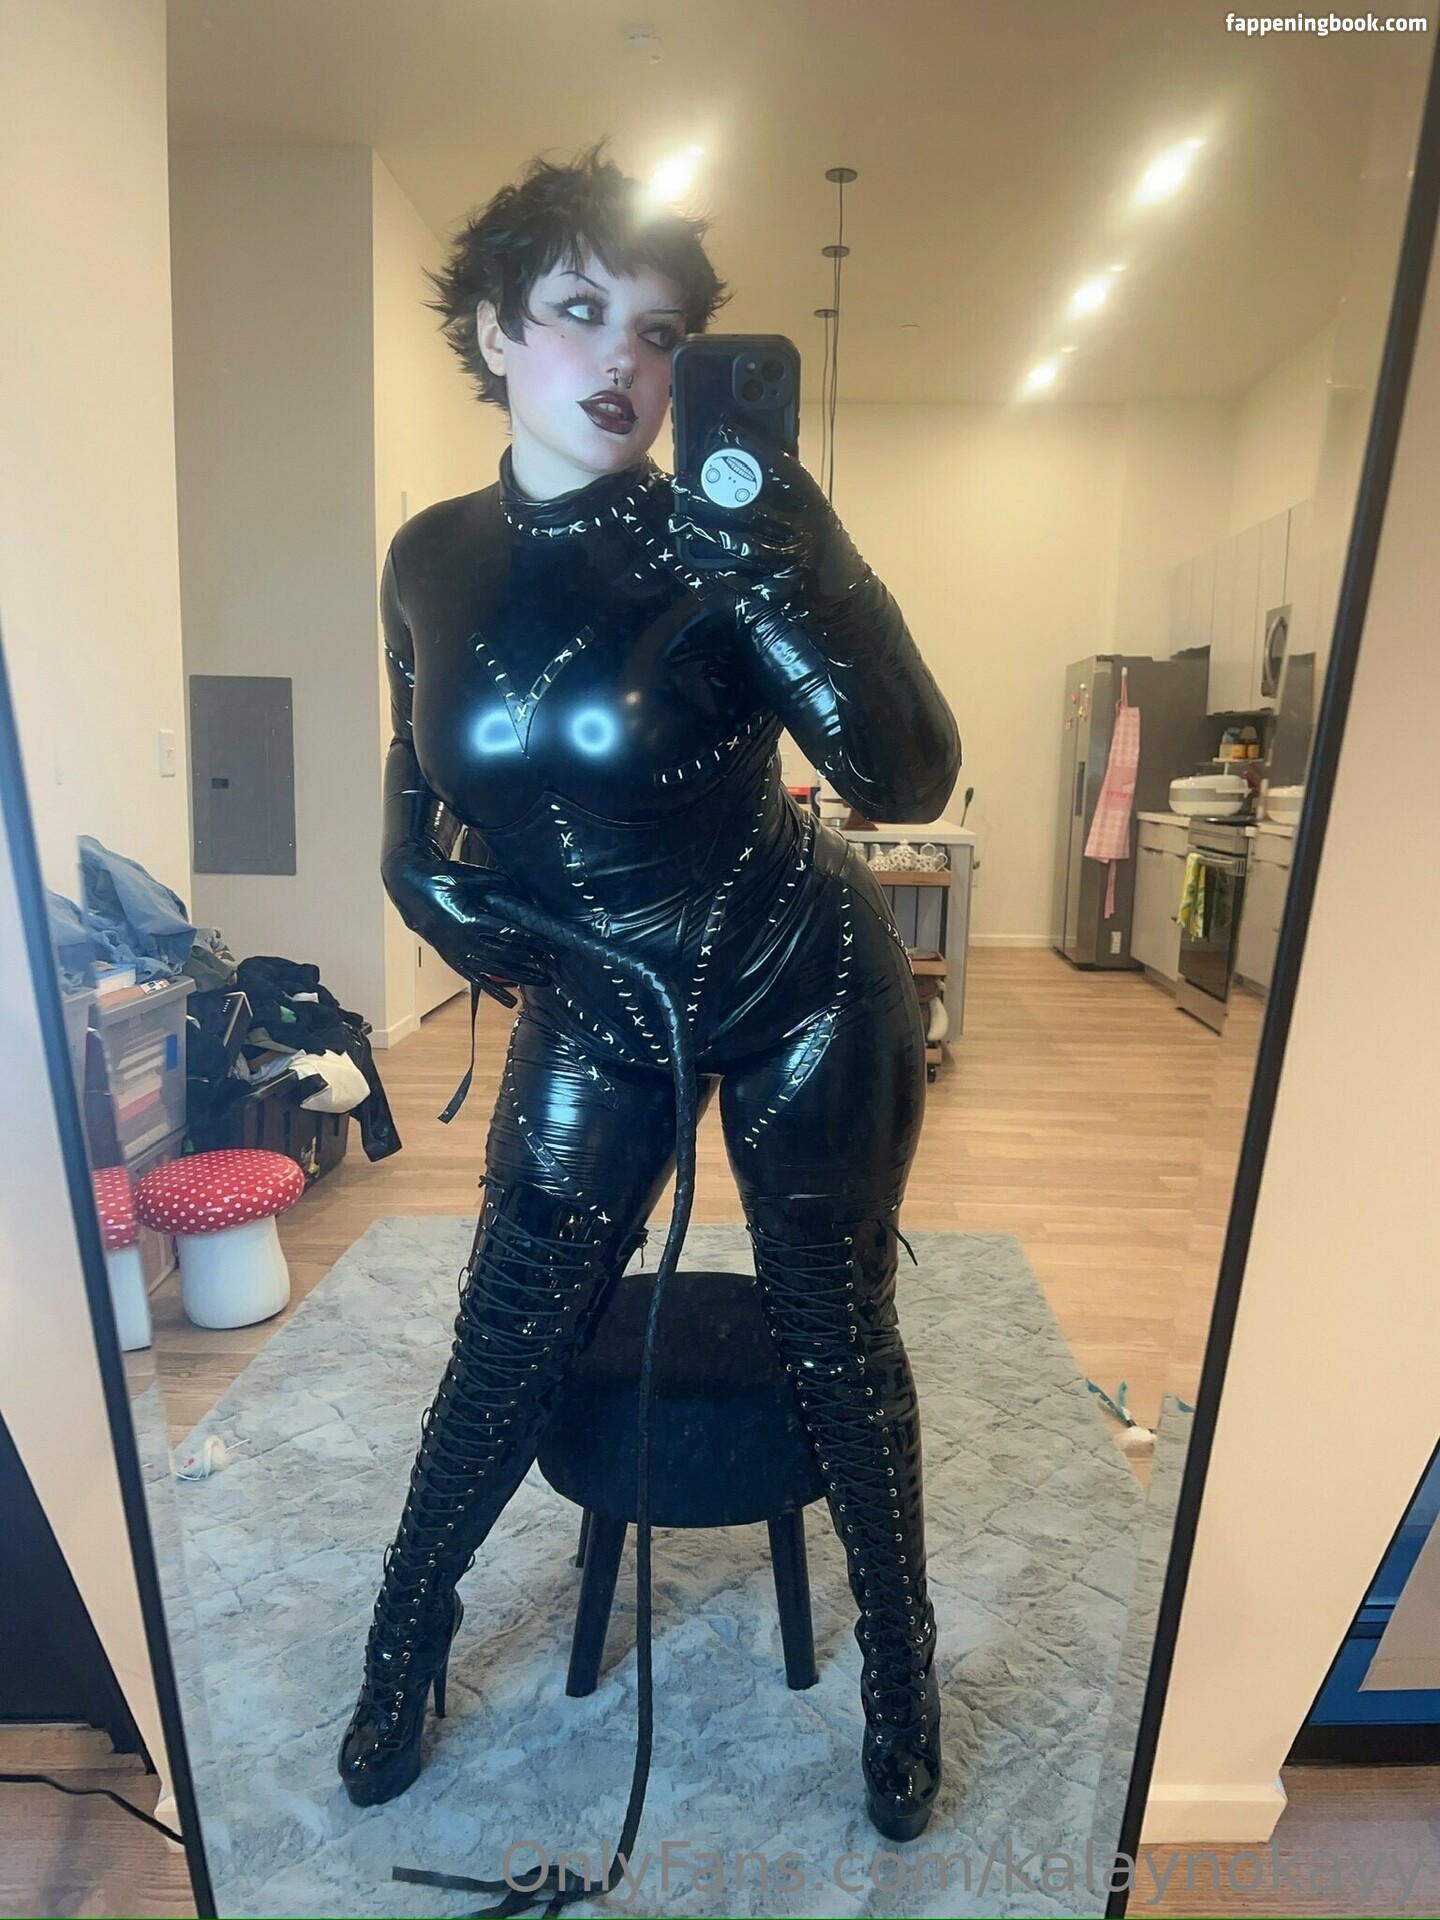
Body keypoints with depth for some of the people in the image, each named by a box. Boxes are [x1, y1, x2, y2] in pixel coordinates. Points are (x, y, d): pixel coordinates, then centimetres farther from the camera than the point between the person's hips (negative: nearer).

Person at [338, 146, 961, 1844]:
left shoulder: (721, 544, -12)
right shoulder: (432, 557, 0)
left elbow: (910, 778, -22)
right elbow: (418, 765, 17)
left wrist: (781, 554, -32)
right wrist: (421, 870, -2)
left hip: (804, 993, -2)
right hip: (593, 1010, 3)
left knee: (837, 1340, 11)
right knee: (506, 1342, 11)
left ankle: (899, 1672, 41)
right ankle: (401, 1656, 42)